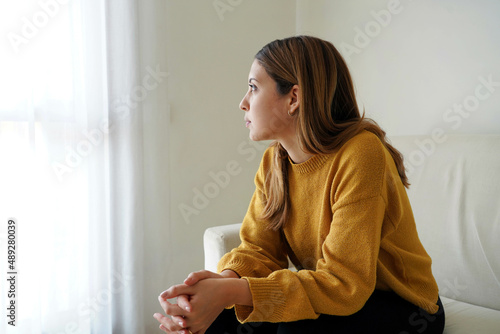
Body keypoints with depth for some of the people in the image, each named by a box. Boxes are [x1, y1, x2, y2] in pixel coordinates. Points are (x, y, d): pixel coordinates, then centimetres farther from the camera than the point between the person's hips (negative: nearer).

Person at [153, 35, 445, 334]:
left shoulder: (360, 155, -26)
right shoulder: (274, 162, -2)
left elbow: (344, 282, -30)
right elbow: (259, 248, -4)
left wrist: (231, 291, -36)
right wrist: (227, 278, -27)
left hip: (403, 308, -4)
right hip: (332, 297, 5)